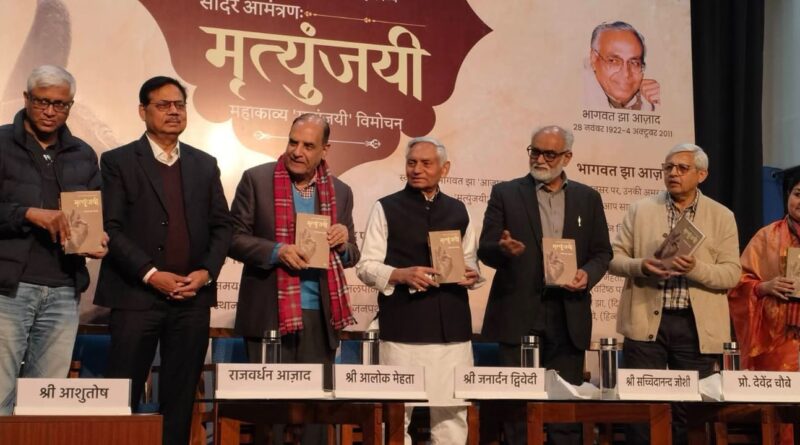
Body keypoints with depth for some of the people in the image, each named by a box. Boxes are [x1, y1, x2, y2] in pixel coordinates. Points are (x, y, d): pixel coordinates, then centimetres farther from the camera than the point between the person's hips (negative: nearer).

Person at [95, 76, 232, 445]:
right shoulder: (118, 162, 2)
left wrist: (207, 272, -4)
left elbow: (221, 226, 12)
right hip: (136, 295, -3)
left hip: (193, 298, 3)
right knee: (122, 397, -2)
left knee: (180, 399, 5)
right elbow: (111, 228, -6)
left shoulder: (205, 165, 15)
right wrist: (151, 274, -14)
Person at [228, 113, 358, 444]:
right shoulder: (257, 179, 0)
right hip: (270, 314, -3)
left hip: (319, 317, 3)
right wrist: (277, 251, -17)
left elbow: (351, 256, 15)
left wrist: (342, 243, -8)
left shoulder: (340, 192, 10)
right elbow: (234, 237, -2)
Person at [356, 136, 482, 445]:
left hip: (452, 326, 3)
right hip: (402, 327, -3)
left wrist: (472, 275, -1)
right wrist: (402, 275, -17)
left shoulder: (458, 211, 15)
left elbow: (470, 262, 22)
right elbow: (366, 267, 0)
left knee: (451, 411, 5)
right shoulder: (386, 208, 4)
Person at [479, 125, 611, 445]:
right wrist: (504, 250, -22)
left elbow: (602, 252, 13)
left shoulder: (588, 198, 12)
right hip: (519, 314, -2)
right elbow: (485, 250, 1)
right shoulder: (505, 194, 5)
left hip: (568, 315, 2)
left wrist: (588, 274, -8)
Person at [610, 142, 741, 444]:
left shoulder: (722, 217, 5)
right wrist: (641, 266, -15)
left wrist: (696, 269, -18)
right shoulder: (640, 210, 6)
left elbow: (731, 273, 0)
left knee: (690, 409, 5)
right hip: (647, 322, 0)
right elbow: (614, 257, 5)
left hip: (696, 326, 0)